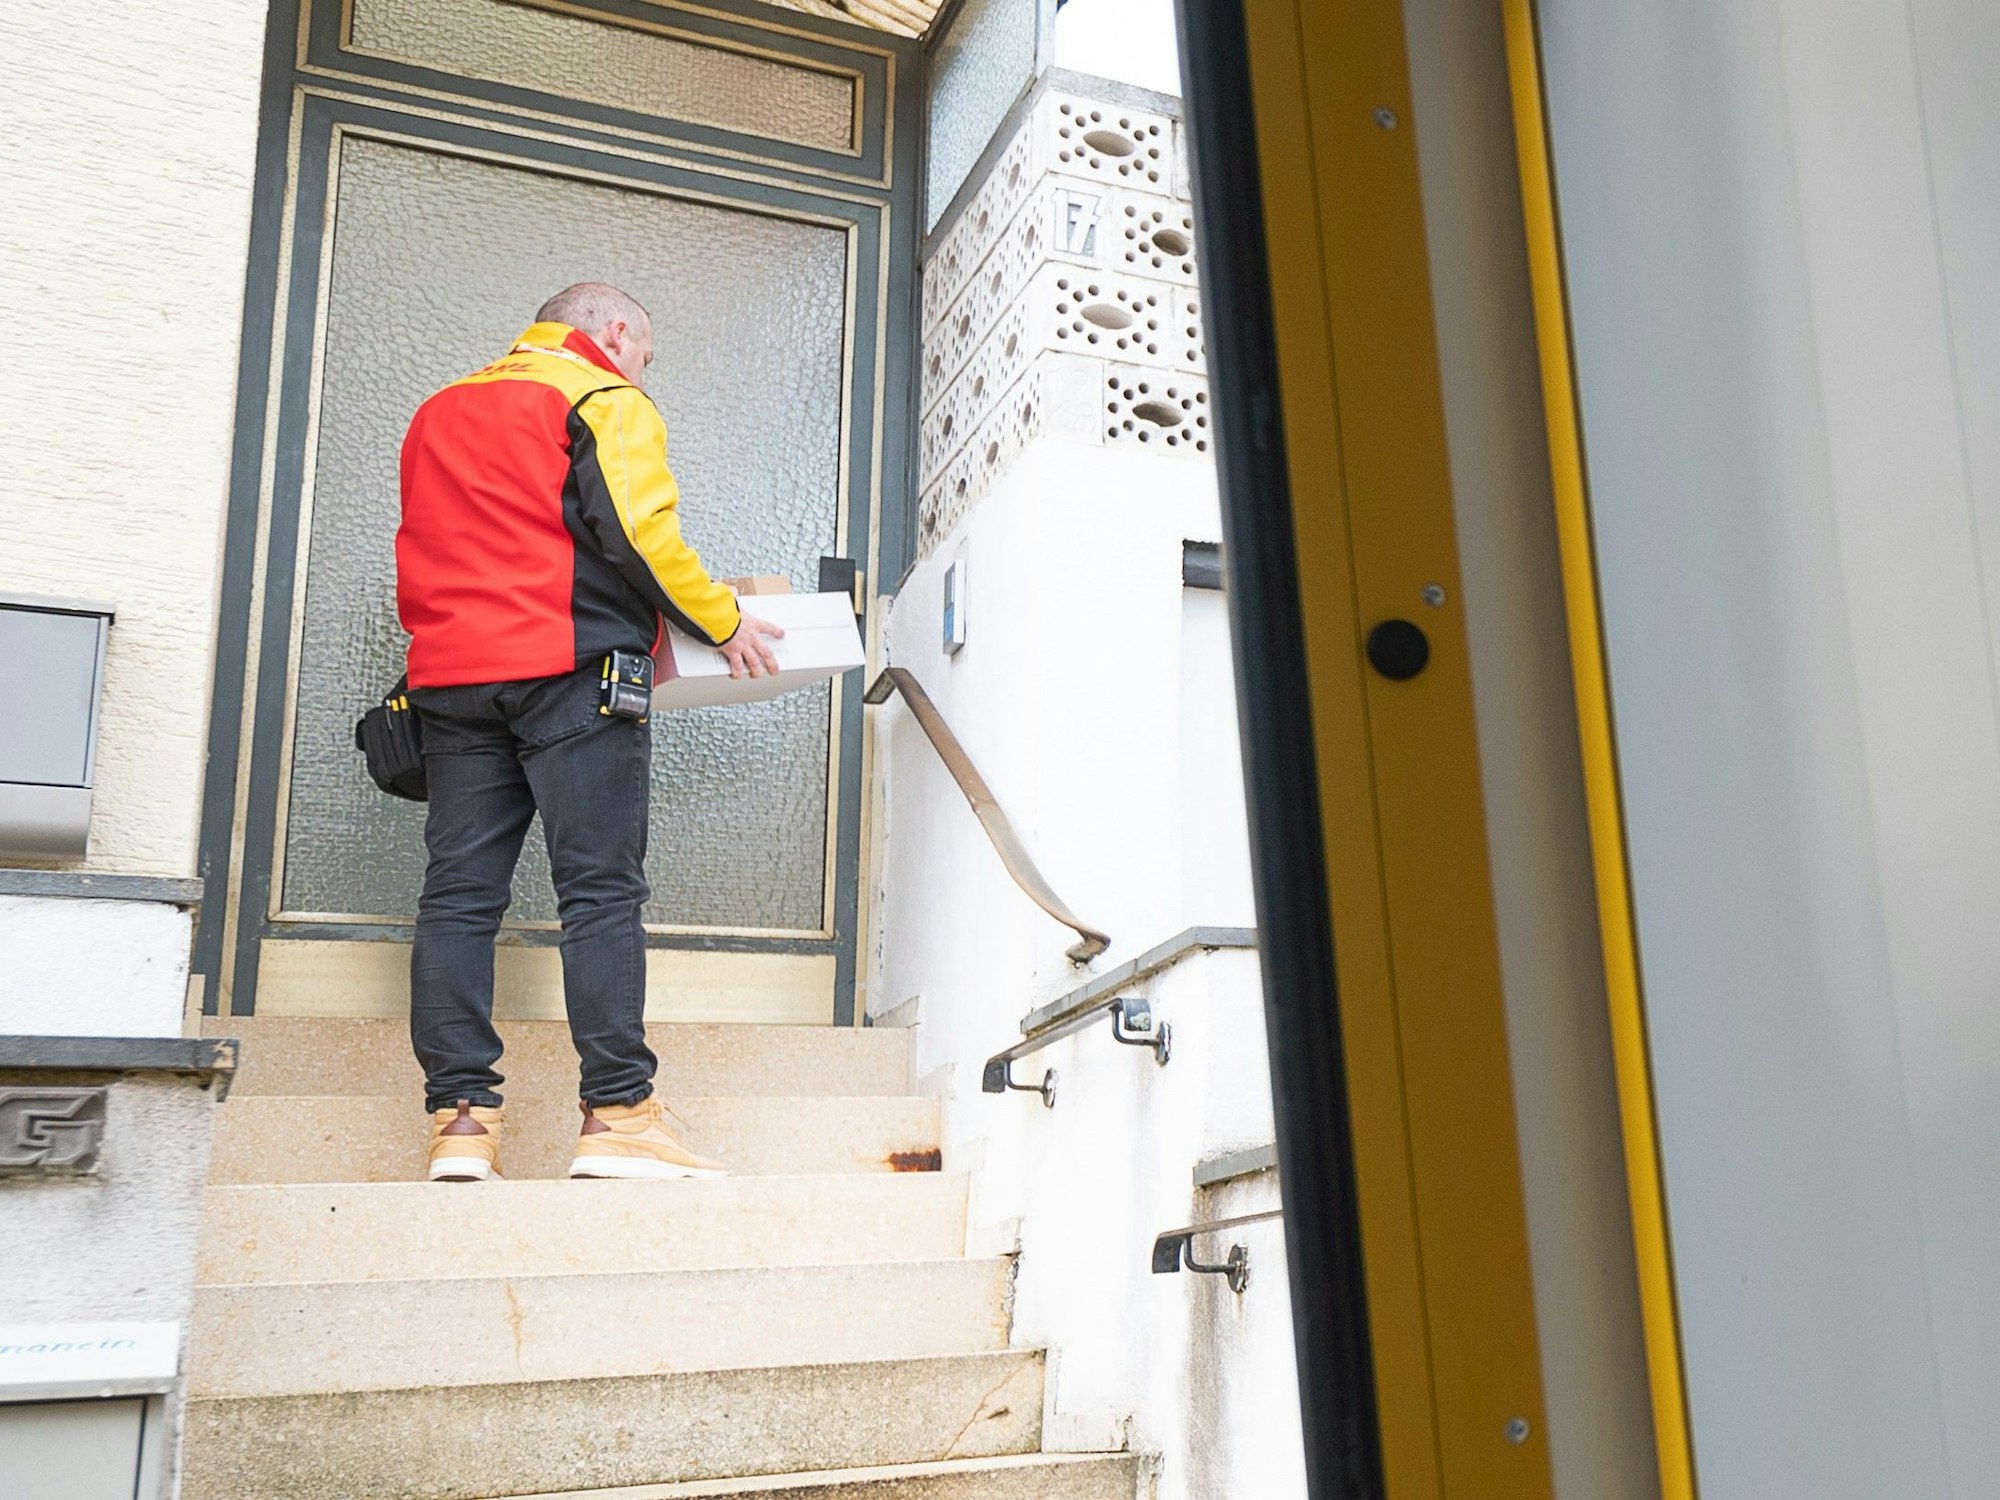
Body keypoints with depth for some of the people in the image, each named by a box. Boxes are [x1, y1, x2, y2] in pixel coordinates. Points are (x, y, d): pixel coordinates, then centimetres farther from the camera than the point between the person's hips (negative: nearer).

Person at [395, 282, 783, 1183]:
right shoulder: (604, 399, 5)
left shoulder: (440, 410, 27)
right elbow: (638, 531, -9)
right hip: (567, 670, -6)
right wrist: (724, 623, 0)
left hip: (448, 677, 7)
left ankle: (459, 1118, -3)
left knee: (459, 892, 2)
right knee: (602, 891, -8)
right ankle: (618, 1114, -11)